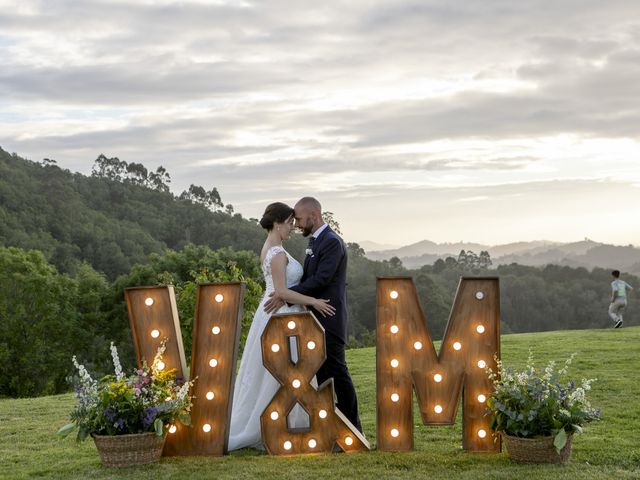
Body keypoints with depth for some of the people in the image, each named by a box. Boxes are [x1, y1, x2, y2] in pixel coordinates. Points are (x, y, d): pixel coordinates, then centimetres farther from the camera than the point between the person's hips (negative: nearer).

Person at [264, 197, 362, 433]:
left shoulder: (332, 242, -14)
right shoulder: (315, 241, 16)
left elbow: (320, 279, -22)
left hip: (329, 322, -10)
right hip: (316, 321, 10)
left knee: (337, 372, -6)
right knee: (321, 373, 12)